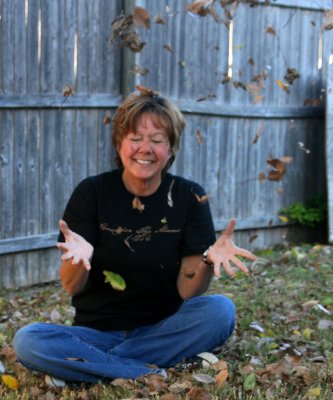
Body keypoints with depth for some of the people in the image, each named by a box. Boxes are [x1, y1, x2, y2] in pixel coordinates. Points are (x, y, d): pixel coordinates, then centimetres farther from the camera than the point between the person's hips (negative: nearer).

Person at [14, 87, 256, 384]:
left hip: (162, 330, 1)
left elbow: (187, 292, -6)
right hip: (97, 331, 0)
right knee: (27, 341, -27)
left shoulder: (189, 197, -3)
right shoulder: (92, 192, -5)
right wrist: (79, 258, -29)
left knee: (220, 310, -28)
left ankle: (90, 364, -19)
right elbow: (72, 287, -6)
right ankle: (153, 375, -21)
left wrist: (209, 259, -27)